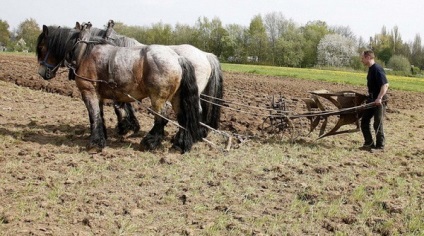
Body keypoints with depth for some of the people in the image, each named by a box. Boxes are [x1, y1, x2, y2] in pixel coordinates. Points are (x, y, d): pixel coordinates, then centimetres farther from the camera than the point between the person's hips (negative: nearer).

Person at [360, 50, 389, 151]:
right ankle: (369, 143, 20)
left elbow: (385, 85, -26)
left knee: (378, 124, -1)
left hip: (379, 101, -10)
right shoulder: (370, 69, 11)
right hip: (371, 99, 10)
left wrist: (379, 98, -31)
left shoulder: (377, 69, -19)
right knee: (364, 121, 11)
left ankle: (380, 146, 10)